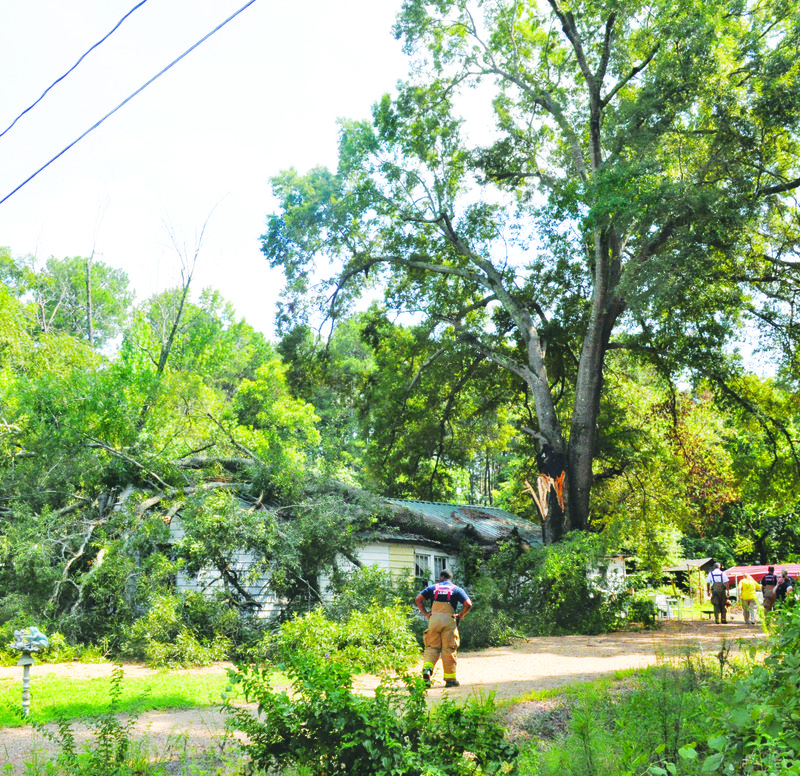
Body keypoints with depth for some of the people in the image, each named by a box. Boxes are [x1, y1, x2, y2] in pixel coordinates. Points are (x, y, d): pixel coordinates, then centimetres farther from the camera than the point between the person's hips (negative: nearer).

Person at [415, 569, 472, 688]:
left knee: (432, 647, 8)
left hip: (434, 619, 1)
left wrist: (426, 613, 7)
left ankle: (427, 668, -16)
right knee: (449, 649, 4)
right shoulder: (456, 589, 11)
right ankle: (450, 679, 9)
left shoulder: (433, 588, 14)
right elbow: (468, 604, -2)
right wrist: (461, 615, 9)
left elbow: (418, 599, 4)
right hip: (449, 620, -1)